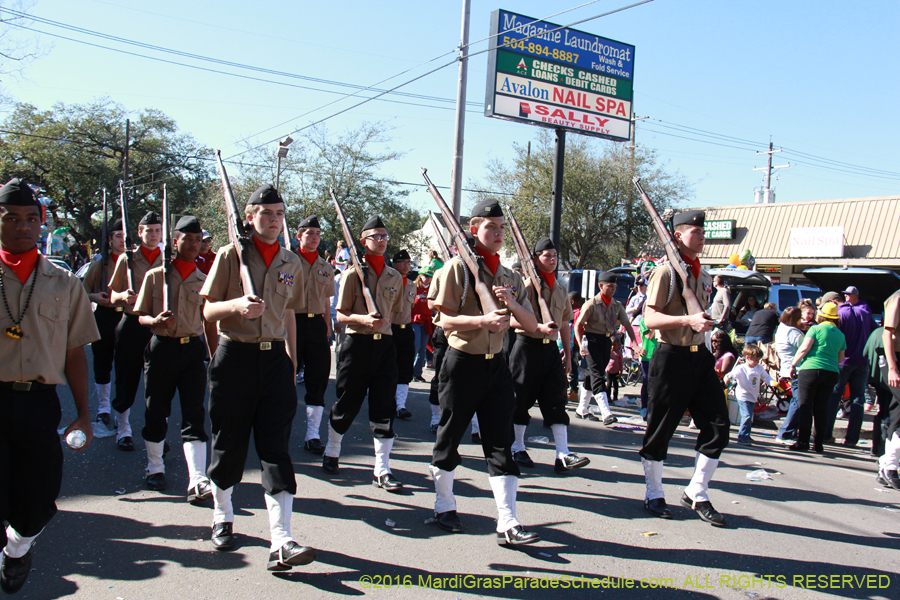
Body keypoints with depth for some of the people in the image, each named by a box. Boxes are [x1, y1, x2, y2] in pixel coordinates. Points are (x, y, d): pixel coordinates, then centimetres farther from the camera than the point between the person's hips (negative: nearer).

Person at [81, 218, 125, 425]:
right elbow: (85, 289, 14)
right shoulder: (100, 263, 9)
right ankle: (103, 408, 23)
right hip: (103, 316, 2)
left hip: (127, 315, -2)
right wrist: (94, 296, -8)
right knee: (102, 363, 7)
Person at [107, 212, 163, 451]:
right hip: (132, 325, 0)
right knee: (127, 377, 4)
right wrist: (123, 296, -17)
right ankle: (123, 429, 18)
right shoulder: (127, 259, 4)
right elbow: (113, 297, 6)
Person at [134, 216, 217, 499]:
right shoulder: (155, 276, 4)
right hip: (161, 347, 0)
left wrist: (214, 358, 7)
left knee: (194, 415, -6)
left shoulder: (204, 281, 7)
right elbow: (140, 315, 6)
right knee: (156, 412, 8)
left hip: (193, 350, 0)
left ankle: (197, 481, -10)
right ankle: (155, 468, 30)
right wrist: (156, 321, -17)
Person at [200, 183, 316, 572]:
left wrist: (292, 363, 14)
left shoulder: (292, 263, 9)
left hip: (275, 358, 2)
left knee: (276, 447, -6)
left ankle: (281, 543, -9)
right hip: (234, 355, -1)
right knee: (228, 442, 8)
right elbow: (208, 311, -1)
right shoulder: (231, 255, 0)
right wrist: (237, 305, -22)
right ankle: (223, 517, 33)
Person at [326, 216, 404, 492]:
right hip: (357, 344, -3)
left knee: (385, 407, 0)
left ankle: (382, 470, 5)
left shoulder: (395, 277, 9)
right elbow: (341, 315, -4)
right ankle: (331, 453, 30)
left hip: (385, 345, 3)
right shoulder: (353, 274, -3)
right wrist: (363, 319, -21)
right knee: (347, 404, 6)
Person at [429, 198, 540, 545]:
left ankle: (507, 523, 0)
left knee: (501, 444, 0)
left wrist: (512, 303, -12)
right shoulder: (457, 268, -5)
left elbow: (531, 325, 7)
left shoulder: (510, 278, 11)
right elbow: (446, 321, -11)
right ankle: (444, 507, 27)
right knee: (449, 438, 8)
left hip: (496, 364, 4)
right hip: (462, 363, -4)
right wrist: (482, 320, -27)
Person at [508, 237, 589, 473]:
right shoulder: (527, 285, -6)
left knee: (556, 400, 0)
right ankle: (518, 449, 18)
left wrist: (568, 354, 18)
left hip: (551, 348, 6)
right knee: (522, 399, 3)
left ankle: (563, 455, -2)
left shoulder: (560, 289, 14)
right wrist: (540, 327, -29)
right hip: (528, 346, -5)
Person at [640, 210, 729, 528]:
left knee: (718, 426, 2)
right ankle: (654, 496, 19)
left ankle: (696, 494, 15)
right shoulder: (666, 272, -9)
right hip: (671, 356, -7)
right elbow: (650, 317, -17)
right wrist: (688, 320, -28)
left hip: (700, 356, 7)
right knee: (660, 429, 3)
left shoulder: (704, 275, 15)